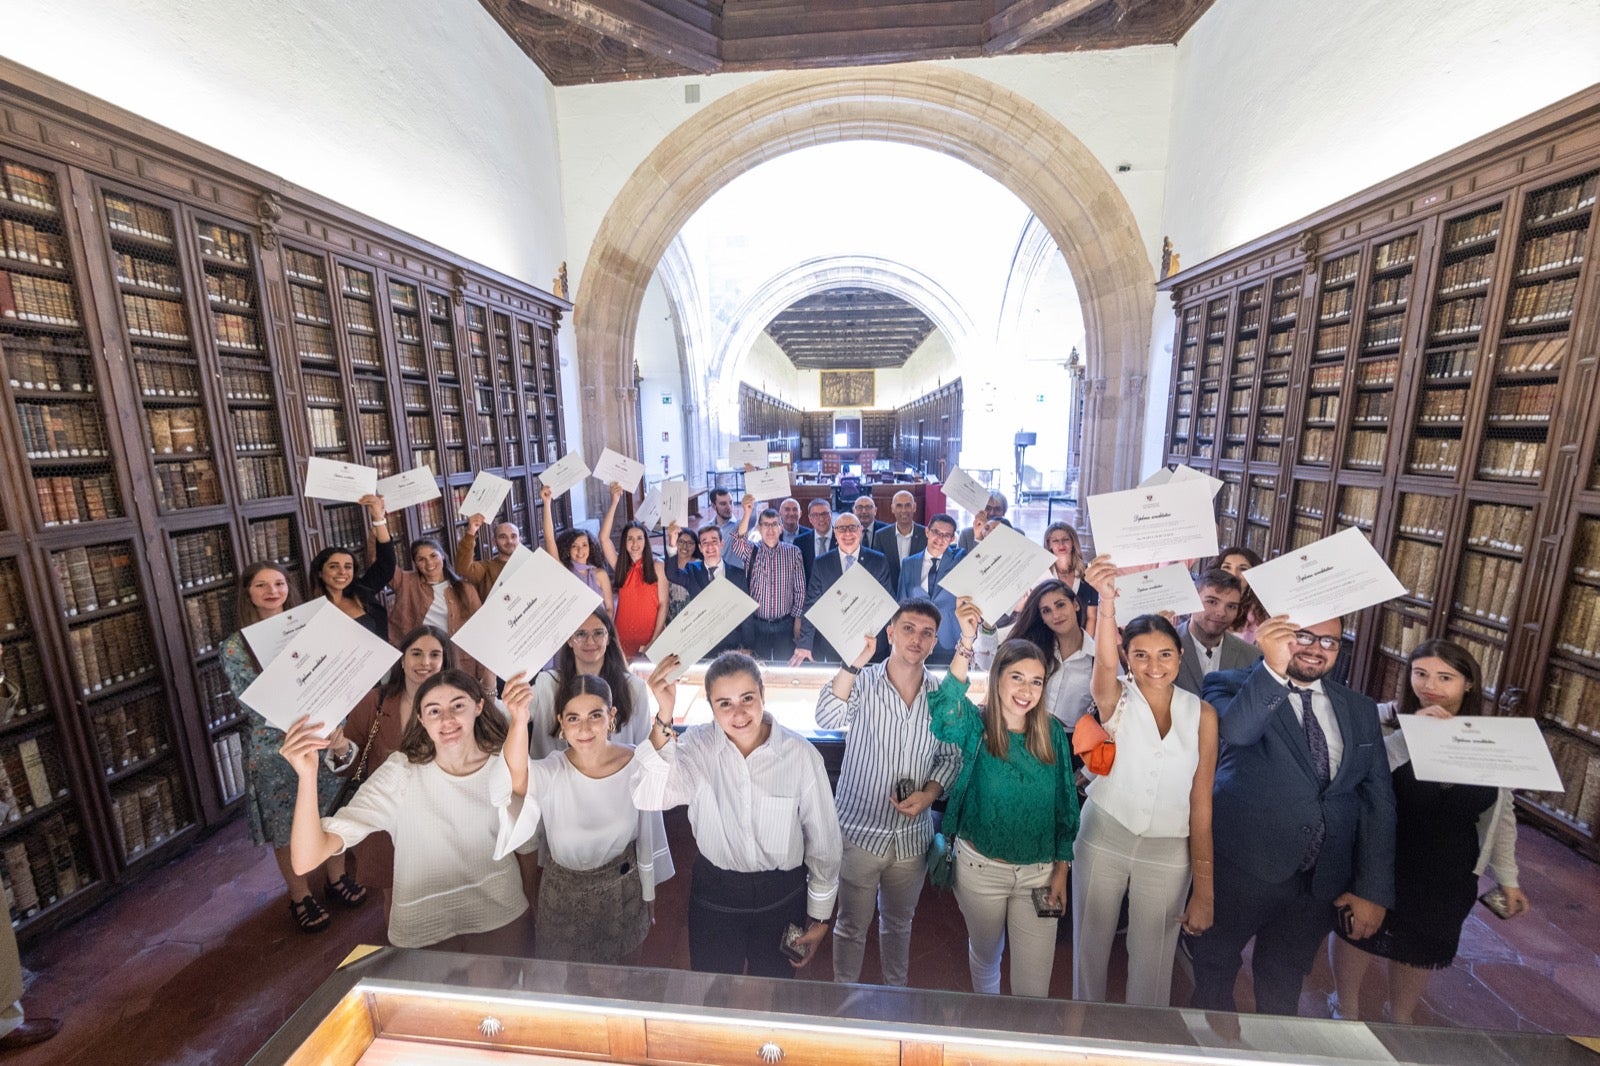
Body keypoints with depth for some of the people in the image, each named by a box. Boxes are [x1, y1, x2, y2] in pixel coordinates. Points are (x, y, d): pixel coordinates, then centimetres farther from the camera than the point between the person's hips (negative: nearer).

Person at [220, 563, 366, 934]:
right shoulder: (236, 647, -7)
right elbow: (254, 705, -12)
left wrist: (336, 733, -11)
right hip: (276, 750, -2)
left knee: (332, 813, 14)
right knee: (286, 827, 12)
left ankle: (338, 879, 35)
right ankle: (301, 897, 32)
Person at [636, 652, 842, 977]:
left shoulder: (801, 754, -19)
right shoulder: (698, 745, -16)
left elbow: (823, 840, -8)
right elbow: (648, 797, -33)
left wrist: (819, 917, 2)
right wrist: (664, 717, -45)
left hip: (782, 898, 0)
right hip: (714, 894, 1)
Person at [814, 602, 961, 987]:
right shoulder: (862, 682, -16)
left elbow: (951, 756, 4)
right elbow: (826, 719, -34)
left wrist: (929, 795, -12)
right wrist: (855, 662, -41)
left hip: (912, 835, 3)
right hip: (860, 829, -3)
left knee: (899, 923, 26)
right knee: (852, 926, 17)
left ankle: (897, 992, 51)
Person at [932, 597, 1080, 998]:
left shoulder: (1053, 734, -7)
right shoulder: (976, 726, -16)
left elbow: (1065, 807, 2)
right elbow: (945, 713, -41)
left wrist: (1060, 872, 2)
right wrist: (966, 645, -49)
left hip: (1039, 871, 1)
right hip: (980, 867, -1)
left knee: (1034, 979, 6)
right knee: (984, 955, 24)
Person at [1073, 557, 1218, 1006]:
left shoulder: (1201, 713, -6)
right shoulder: (1116, 698, -11)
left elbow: (1201, 804, -4)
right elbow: (1103, 665, -36)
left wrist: (1203, 889, -4)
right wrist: (1107, 601, -53)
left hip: (1169, 851, 1)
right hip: (1104, 838, -1)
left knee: (1153, 961, 16)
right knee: (1091, 945, 15)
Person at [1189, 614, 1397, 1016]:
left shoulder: (1359, 709, 4)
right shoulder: (1233, 686, -11)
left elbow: (1379, 800, 4)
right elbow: (1236, 730, -33)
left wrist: (1374, 890, 1)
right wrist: (1272, 669, -44)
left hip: (1323, 879, 4)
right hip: (1243, 867, -3)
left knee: (1284, 981, 22)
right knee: (1215, 967, 16)